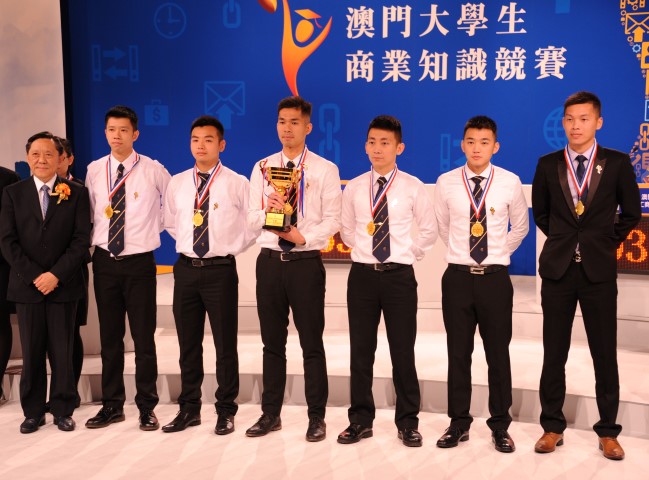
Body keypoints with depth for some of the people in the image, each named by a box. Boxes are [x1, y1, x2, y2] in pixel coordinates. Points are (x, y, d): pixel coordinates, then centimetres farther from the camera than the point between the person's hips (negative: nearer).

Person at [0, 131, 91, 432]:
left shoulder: (77, 193, 3)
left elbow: (82, 240, -4)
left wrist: (56, 275, -13)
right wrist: (33, 276, -9)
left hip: (63, 286, -1)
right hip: (26, 286, 1)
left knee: (62, 352, 5)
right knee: (31, 353, 8)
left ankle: (62, 411, 17)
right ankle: (33, 412, 19)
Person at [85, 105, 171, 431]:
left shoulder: (153, 170, -5)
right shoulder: (94, 171, 4)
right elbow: (90, 211, 15)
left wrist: (154, 227, 3)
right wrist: (94, 240, 6)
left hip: (139, 261, -3)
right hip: (104, 261, 3)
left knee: (143, 337, 2)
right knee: (109, 336, 11)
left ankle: (146, 407, 14)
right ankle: (112, 405, 23)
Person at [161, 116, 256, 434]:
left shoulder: (237, 183, -4)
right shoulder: (177, 183, 7)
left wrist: (232, 249, 0)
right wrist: (188, 244, 11)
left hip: (220, 270, -4)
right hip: (185, 269, 4)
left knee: (225, 344, 4)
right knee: (188, 344, 11)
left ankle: (225, 411, 17)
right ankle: (189, 408, 25)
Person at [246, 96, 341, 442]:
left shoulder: (325, 170, 0)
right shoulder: (262, 168, 9)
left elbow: (332, 220, -4)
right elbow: (252, 219, 4)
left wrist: (304, 237, -18)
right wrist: (267, 210, -16)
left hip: (306, 262, -3)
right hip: (270, 261, 3)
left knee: (311, 342, 4)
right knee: (272, 341, 12)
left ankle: (316, 417, 16)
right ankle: (270, 413, 24)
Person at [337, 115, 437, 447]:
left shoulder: (413, 188, 0)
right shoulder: (353, 189, 5)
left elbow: (429, 232, 9)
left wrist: (408, 254, 5)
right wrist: (364, 250, 8)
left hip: (399, 276, -2)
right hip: (362, 275, 2)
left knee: (403, 351, 4)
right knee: (361, 350, 7)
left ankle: (407, 422, 18)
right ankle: (361, 420, 20)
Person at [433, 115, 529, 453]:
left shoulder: (510, 182, -3)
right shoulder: (446, 183, -1)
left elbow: (520, 227, 13)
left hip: (495, 277, -1)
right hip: (458, 276, 1)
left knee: (498, 353, 7)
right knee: (458, 353, 8)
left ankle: (500, 427, 21)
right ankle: (459, 423, 22)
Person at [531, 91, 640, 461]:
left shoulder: (617, 163, 1)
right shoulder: (548, 164, 4)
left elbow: (631, 212, 10)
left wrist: (609, 241, 6)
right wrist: (563, 240, 11)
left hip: (599, 269, -1)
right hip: (558, 268, 1)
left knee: (605, 354, 5)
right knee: (554, 353, 6)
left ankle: (608, 431, 19)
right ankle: (553, 427, 19)